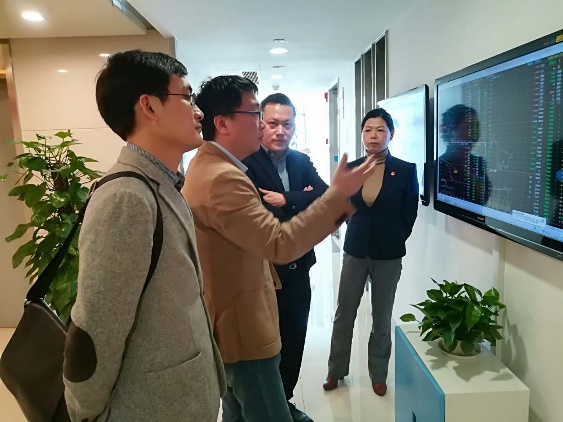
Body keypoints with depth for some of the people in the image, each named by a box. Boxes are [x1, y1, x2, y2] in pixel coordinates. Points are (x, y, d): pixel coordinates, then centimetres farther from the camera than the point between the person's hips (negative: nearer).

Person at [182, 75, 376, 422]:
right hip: (242, 329, -11)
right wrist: (339, 194, -27)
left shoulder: (206, 168, 10)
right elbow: (280, 244, -30)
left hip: (230, 324, 11)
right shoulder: (223, 177, -25)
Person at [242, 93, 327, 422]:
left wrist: (286, 201, -18)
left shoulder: (303, 161, 7)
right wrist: (302, 200, -14)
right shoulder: (245, 163, -14)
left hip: (298, 269, 6)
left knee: (294, 340, 20)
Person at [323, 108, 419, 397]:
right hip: (355, 251, 2)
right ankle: (336, 370, 28)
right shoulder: (351, 169, -2)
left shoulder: (406, 171, -9)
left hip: (388, 255, -2)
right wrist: (361, 233, 6)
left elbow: (408, 216, -1)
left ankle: (378, 375, 31)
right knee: (344, 314, 10)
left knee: (382, 317, 13)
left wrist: (391, 241, 4)